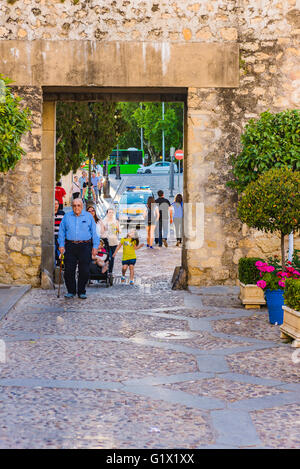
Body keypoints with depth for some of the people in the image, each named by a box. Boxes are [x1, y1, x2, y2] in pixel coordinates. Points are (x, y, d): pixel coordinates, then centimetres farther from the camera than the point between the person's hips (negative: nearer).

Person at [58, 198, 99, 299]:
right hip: (70, 246, 1)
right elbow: (61, 232, 11)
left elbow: (94, 233, 7)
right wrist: (61, 245, 2)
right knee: (69, 270, -3)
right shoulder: (67, 216, 10)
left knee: (84, 271, -2)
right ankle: (71, 291, 10)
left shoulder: (88, 216, 8)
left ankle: (81, 292, 11)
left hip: (85, 246, -1)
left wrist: (95, 247, -1)